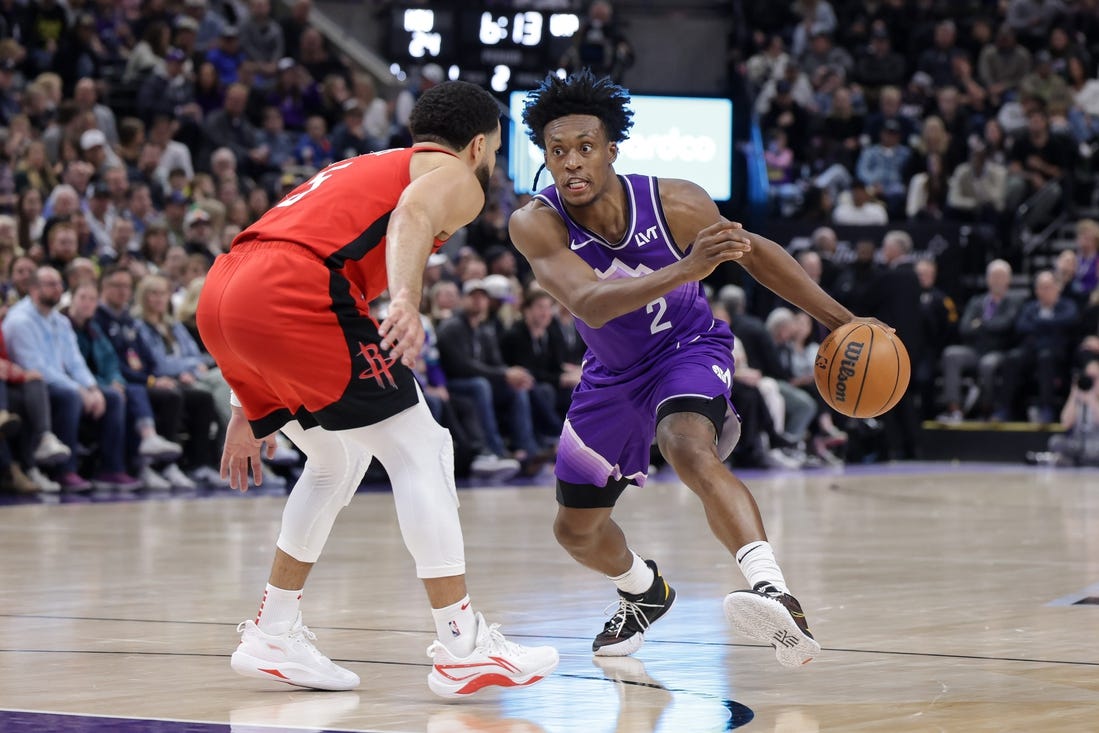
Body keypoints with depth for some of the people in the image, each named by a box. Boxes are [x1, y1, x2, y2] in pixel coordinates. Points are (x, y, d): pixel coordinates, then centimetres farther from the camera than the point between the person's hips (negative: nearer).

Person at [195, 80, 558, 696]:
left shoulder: (361, 170, 36)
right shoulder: (456, 176, 13)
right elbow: (413, 214, -13)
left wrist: (250, 409, 38)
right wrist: (407, 300, -32)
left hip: (221, 298, 8)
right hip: (290, 292, -8)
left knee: (339, 462, 24)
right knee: (420, 451, 1)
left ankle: (274, 635, 25)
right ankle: (464, 648, -1)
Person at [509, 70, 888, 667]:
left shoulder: (674, 203, -24)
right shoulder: (535, 224, -26)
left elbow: (755, 253, -5)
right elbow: (589, 304, -42)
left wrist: (842, 321, -6)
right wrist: (687, 269, -57)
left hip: (688, 350, -3)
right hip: (611, 371, 4)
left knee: (689, 449, -37)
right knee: (576, 530, 14)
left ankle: (777, 597, -53)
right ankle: (643, 592, 49)